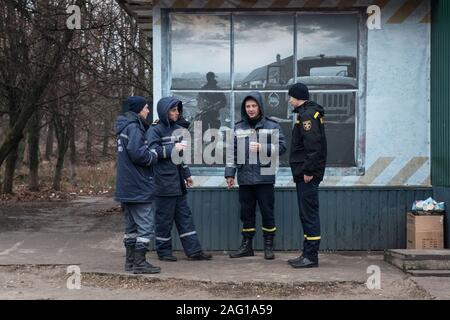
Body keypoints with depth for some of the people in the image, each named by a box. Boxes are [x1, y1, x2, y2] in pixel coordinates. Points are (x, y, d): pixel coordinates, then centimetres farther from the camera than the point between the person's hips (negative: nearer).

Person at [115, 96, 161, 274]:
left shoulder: (125, 128, 17)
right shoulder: (134, 128, -13)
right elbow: (136, 153, -24)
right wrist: (153, 156, -8)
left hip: (126, 187, 10)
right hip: (138, 188, -10)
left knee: (131, 226, 14)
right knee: (146, 225, -5)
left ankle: (130, 261, 19)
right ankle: (139, 262, -4)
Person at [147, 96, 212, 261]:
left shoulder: (177, 128, 16)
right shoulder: (155, 130, -7)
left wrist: (186, 174, 23)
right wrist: (172, 148, -21)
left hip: (178, 182, 8)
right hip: (163, 182, -8)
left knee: (184, 215, 8)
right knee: (164, 217, 0)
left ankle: (193, 250, 11)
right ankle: (163, 251, 12)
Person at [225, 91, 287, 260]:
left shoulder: (272, 126, 0)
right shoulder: (238, 127, 10)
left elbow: (282, 146, -4)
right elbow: (233, 151, 12)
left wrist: (262, 148, -16)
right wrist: (229, 173, 8)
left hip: (264, 178, -3)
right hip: (245, 178, 3)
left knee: (267, 212, 3)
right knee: (247, 213, 10)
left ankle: (269, 246, 14)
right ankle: (246, 245, 20)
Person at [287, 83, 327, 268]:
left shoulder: (307, 115, -13)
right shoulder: (308, 113, 19)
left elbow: (313, 145, -22)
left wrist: (308, 171, -22)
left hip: (308, 176, -11)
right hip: (305, 174, 11)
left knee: (309, 213, -7)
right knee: (307, 213, 13)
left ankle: (311, 256, -3)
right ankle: (308, 254, 19)